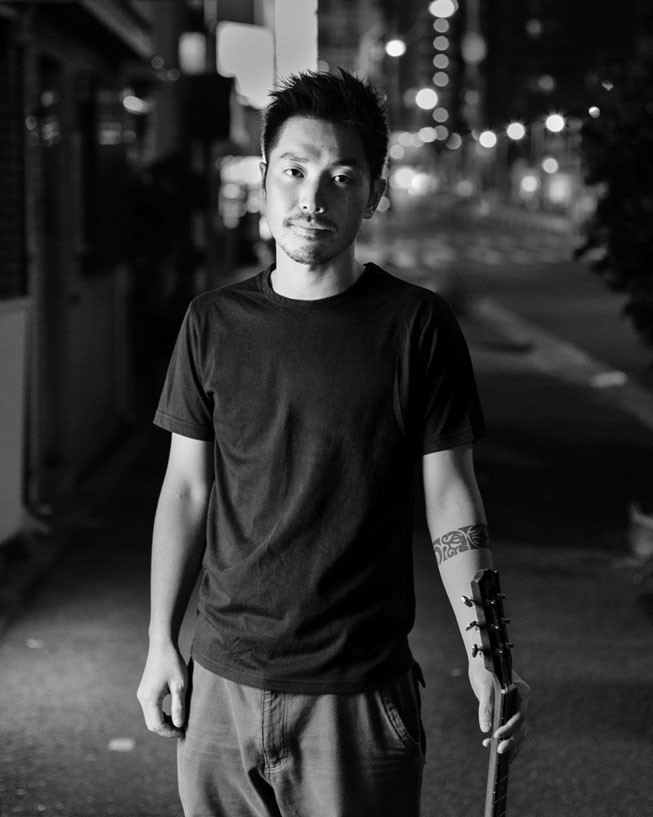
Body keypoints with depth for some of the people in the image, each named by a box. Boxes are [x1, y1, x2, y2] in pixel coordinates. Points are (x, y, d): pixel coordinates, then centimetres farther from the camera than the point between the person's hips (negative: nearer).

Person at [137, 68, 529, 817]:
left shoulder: (416, 326, -5)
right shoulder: (215, 322, 3)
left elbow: (450, 500, -3)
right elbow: (186, 488, 8)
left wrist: (484, 657, -11)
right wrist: (161, 642, 6)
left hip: (359, 695, -2)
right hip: (223, 678, 3)